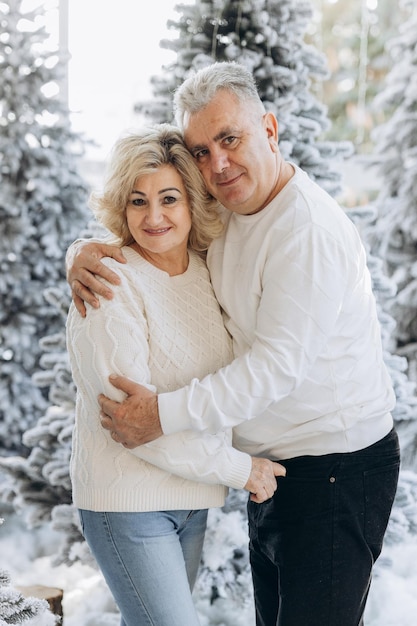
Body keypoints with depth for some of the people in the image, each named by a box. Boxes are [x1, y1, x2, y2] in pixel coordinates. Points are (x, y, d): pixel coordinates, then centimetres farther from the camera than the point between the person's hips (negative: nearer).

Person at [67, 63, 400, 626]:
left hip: (338, 469, -9)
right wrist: (86, 251, -2)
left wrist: (167, 414, -24)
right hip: (273, 466, 9)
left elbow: (278, 365, -25)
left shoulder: (309, 230, -22)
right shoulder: (222, 217, 7)